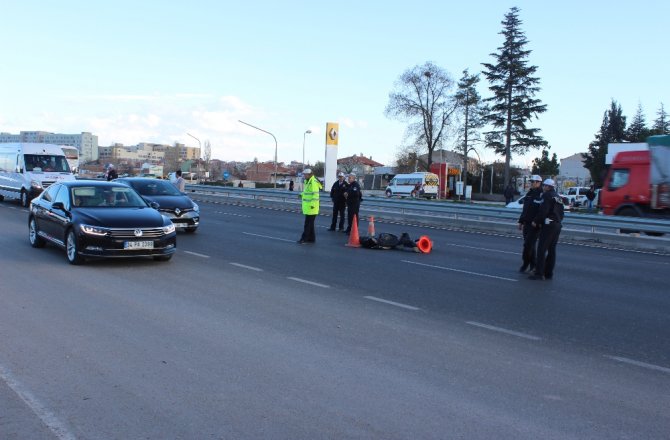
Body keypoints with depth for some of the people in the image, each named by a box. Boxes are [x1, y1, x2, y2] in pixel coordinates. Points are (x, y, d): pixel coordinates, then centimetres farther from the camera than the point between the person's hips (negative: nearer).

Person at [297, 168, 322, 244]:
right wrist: (302, 194, 9)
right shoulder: (307, 181, 15)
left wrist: (312, 204, -26)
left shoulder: (313, 182, -17)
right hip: (307, 206, 10)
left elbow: (315, 194, -22)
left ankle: (304, 238, -2)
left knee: (308, 223, -5)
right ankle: (311, 238, 19)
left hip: (311, 206, -10)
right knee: (310, 223, 13)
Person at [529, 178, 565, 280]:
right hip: (557, 225, 9)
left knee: (542, 249, -8)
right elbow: (561, 214, 20)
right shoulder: (558, 197, 20)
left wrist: (536, 221, -8)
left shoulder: (547, 195, -9)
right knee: (551, 250, 11)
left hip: (548, 225, -9)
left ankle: (539, 273, -12)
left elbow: (543, 211, -17)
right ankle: (548, 273, 13)